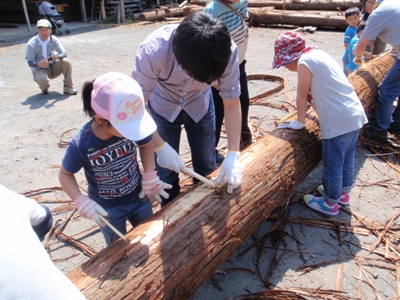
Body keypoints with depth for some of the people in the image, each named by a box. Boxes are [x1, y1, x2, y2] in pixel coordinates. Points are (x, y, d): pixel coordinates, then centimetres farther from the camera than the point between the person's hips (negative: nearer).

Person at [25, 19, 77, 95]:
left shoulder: (54, 40, -7)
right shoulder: (31, 44, -15)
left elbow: (64, 53, -15)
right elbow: (30, 62, -16)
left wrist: (57, 56, -39)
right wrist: (39, 63, -39)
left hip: (53, 68, 3)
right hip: (40, 70, -3)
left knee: (66, 62, -24)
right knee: (42, 79, -37)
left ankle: (68, 87, -10)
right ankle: (44, 87, 5)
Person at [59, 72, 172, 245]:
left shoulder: (133, 128, -27)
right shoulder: (80, 146, -31)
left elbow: (146, 144, -3)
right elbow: (65, 174, -11)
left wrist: (150, 176, -14)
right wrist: (81, 201, -25)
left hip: (139, 196, 2)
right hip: (107, 208, -2)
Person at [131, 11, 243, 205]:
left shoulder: (227, 52, -33)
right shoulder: (153, 51, -38)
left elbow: (232, 103, -21)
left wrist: (233, 154, -26)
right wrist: (160, 146, -28)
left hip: (200, 105, 2)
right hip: (162, 106, -1)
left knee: (206, 166, 11)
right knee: (167, 172, 5)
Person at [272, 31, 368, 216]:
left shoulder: (304, 62, -13)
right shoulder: (318, 54, 13)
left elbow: (302, 97, -8)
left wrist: (299, 122, 4)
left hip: (339, 122, -9)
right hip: (355, 114, 10)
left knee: (333, 164, 6)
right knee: (347, 159, 23)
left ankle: (330, 203, 23)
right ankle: (343, 193, 41)